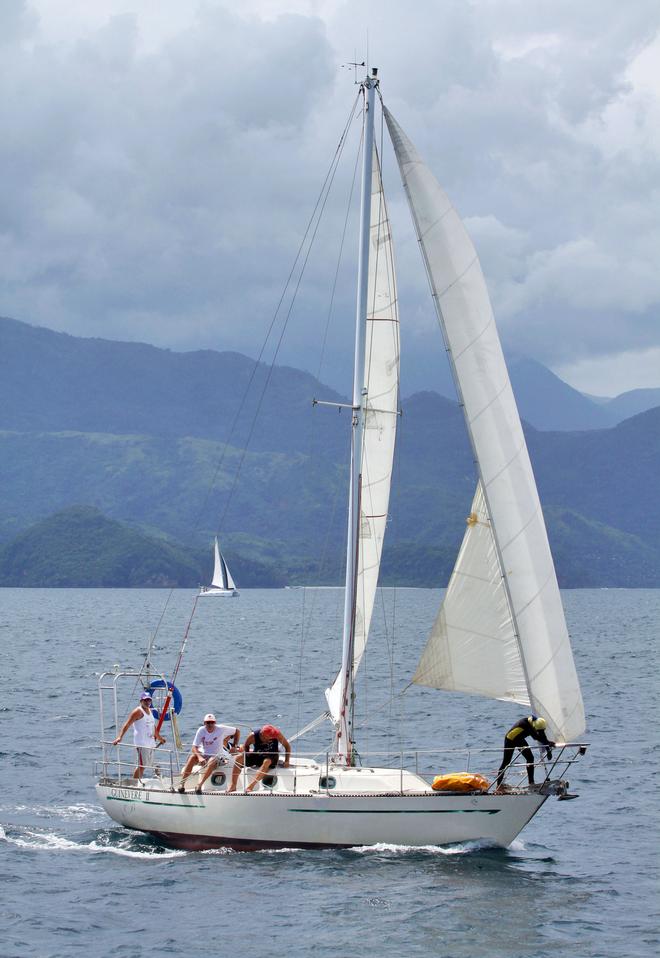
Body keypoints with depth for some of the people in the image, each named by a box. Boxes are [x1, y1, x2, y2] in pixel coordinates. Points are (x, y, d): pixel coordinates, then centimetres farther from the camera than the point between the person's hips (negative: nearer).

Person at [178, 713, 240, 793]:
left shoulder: (221, 729, -8)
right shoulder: (201, 730, -6)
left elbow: (237, 731, 5)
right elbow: (194, 747, -12)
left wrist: (234, 746, 0)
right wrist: (200, 757, -30)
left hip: (216, 756, -2)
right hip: (203, 755, 2)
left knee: (212, 761, -38)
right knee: (192, 757, -31)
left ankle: (200, 785, -44)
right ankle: (182, 784, -34)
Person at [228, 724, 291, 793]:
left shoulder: (277, 735, -20)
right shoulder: (253, 736, -19)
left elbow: (287, 746, -7)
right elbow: (246, 746, 4)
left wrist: (286, 761, -13)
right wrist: (247, 755, -9)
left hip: (271, 757, -2)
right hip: (256, 756, 2)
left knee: (267, 762, -39)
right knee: (239, 758, -20)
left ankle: (252, 785, -43)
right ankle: (233, 786, -19)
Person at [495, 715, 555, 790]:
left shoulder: (539, 723, -16)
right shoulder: (526, 724, -38)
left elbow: (543, 737, -10)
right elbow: (536, 736, -44)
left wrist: (548, 750, -16)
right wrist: (548, 743, -46)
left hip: (519, 739, 7)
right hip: (510, 738, -7)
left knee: (530, 758, -3)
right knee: (506, 761, -6)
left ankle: (531, 782, 3)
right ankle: (498, 783, 2)